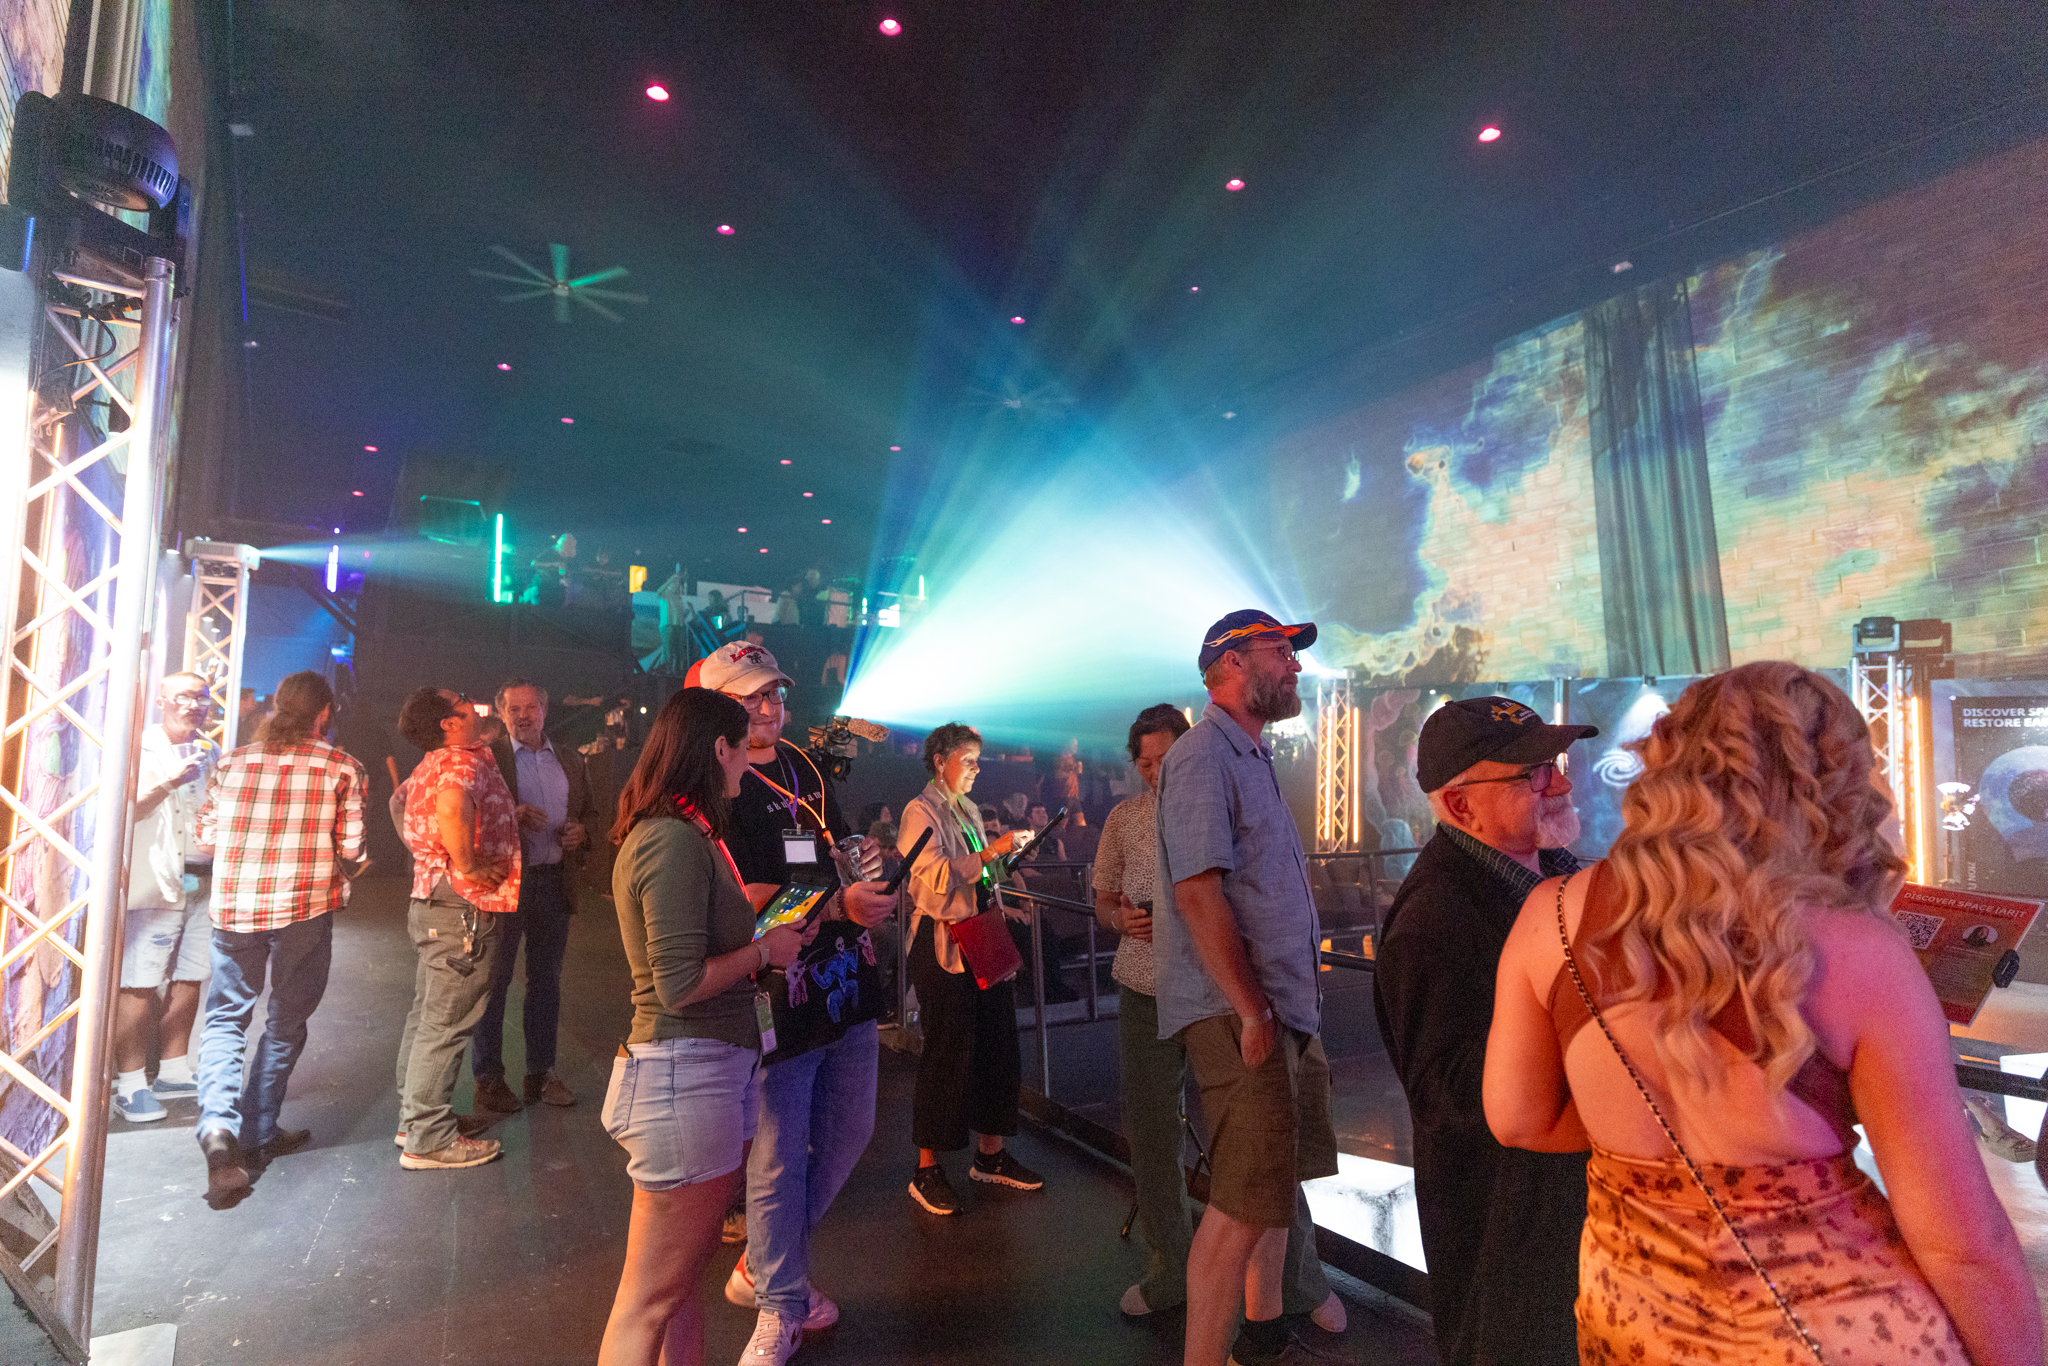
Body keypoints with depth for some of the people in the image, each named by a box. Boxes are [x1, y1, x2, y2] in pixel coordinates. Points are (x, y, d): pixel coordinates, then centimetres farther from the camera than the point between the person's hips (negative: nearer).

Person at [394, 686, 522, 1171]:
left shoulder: (428, 767, 12)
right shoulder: (467, 762, -20)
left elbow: (405, 804, 32)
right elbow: (452, 806, -42)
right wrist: (467, 862, -29)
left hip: (429, 901, 11)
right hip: (466, 909, -11)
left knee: (427, 1014, 20)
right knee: (446, 1023, -1)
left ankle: (414, 1116, 34)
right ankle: (428, 1139, 9)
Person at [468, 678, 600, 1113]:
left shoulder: (570, 760, 12)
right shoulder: (487, 758, -2)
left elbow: (590, 811, 18)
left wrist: (582, 831, -2)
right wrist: (510, 815, -22)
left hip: (555, 881, 4)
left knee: (546, 980, 12)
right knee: (493, 979, 5)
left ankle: (541, 1072, 23)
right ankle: (488, 1077, 17)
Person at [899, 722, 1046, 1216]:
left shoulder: (970, 811, 18)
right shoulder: (921, 811, -7)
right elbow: (935, 875, -20)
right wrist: (990, 852, -23)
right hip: (942, 944, -8)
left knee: (998, 1044, 9)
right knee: (948, 1052, -4)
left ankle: (990, 1154, 23)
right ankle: (927, 1171, 9)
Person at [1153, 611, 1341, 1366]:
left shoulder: (1250, 756, 16)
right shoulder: (1204, 757, -15)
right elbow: (1197, 890, -23)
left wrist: (1289, 1006, 15)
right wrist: (1251, 1012, -21)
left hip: (1281, 1006, 10)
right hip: (1237, 1012, -10)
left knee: (1277, 1183, 21)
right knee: (1244, 1201, -5)